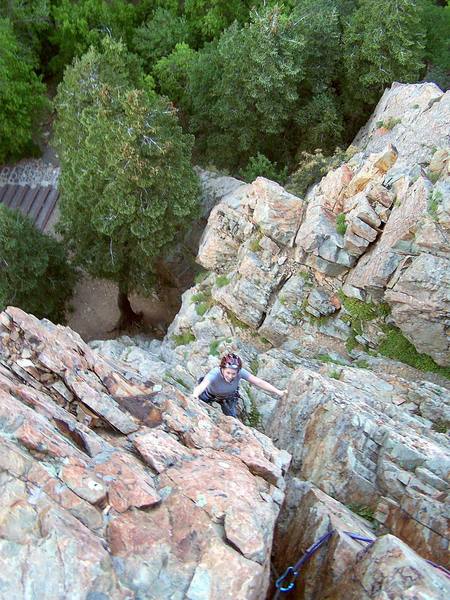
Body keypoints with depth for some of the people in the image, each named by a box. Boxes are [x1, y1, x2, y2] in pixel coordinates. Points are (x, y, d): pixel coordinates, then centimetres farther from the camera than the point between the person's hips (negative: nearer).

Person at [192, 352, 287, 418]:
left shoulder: (240, 372, -35)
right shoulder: (214, 373, -43)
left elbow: (258, 382, -34)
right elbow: (203, 385, -61)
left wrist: (278, 392, -40)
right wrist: (195, 395, -83)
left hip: (229, 397, 2)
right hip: (209, 395, -2)